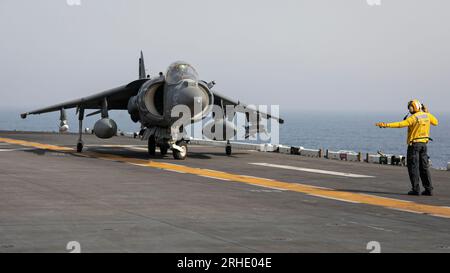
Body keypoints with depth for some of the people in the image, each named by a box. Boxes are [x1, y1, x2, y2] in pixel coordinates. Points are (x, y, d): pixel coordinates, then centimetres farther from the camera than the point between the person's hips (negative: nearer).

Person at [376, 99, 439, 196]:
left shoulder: (413, 118, -16)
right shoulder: (427, 115, 3)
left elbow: (400, 124, -26)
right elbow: (435, 122, 21)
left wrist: (386, 125, -29)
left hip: (414, 144, -6)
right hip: (423, 144, 6)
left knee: (413, 167, -2)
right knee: (424, 167, 11)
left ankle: (416, 189, -6)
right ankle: (429, 189, 8)